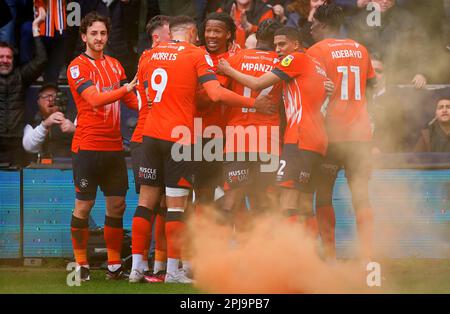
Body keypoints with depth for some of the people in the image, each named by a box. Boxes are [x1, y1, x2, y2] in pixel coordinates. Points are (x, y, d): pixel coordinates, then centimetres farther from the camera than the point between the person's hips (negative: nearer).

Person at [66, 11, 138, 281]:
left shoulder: (115, 65, 14)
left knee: (117, 205, 5)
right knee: (84, 206, -2)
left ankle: (115, 266, 11)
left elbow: (130, 99, 17)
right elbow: (95, 99, -20)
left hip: (114, 146, 6)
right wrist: (127, 88, -30)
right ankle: (81, 265, 6)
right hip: (88, 146, -6)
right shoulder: (77, 67, -7)